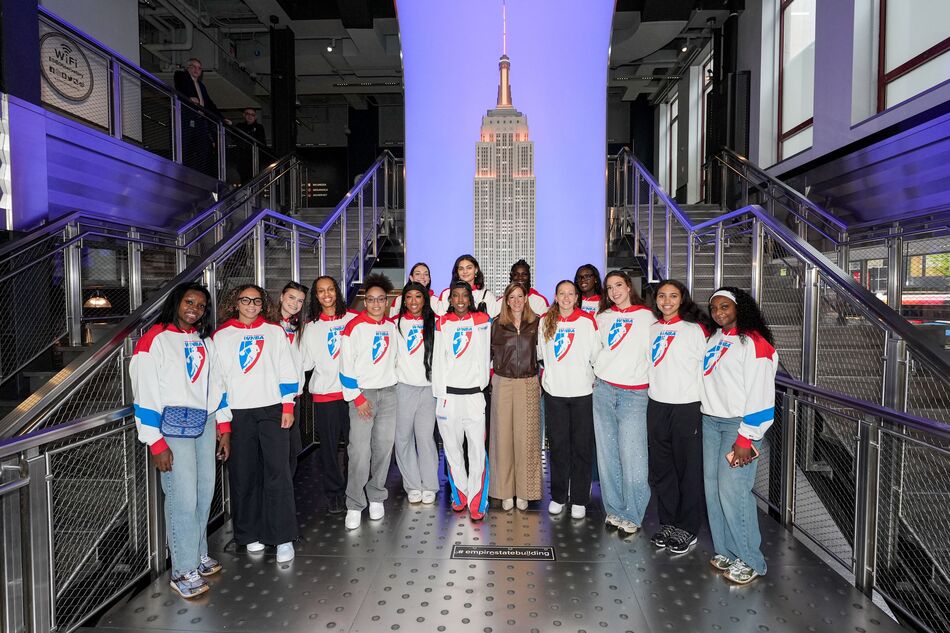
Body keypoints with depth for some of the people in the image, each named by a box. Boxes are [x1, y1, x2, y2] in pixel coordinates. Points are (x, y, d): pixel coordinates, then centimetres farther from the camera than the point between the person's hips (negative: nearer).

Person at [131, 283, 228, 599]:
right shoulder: (154, 340, -7)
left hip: (204, 423, 6)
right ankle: (184, 570, 8)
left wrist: (224, 428, 13)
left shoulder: (204, 342, 13)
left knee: (205, 492, 11)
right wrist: (156, 443, -13)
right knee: (183, 498, -6)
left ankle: (199, 554, 27)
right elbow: (145, 394, -11)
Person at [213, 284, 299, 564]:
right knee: (244, 477, 6)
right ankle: (250, 534, 22)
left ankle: (284, 538, 2)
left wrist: (288, 407, -1)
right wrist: (222, 419, 0)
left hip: (273, 411, 0)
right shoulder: (221, 336, 7)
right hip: (238, 414, 1)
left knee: (278, 474, -4)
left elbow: (287, 371, 6)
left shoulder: (275, 332, 8)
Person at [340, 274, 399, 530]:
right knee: (360, 452, -8)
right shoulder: (354, 327, -6)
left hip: (388, 393, 4)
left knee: (384, 448, 6)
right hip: (362, 394, -4)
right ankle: (354, 506, 4)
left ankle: (376, 497, 21)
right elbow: (346, 366, -8)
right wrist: (357, 397, -10)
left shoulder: (392, 326, 9)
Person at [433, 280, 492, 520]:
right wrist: (439, 393, 2)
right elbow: (438, 359, 7)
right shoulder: (443, 323, 9)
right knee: (452, 448, 8)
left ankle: (476, 503, 2)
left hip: (474, 393, -2)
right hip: (448, 393, 2)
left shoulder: (481, 320, 5)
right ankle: (460, 494, 24)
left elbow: (484, 356, 5)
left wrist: (481, 383, 2)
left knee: (477, 449, -6)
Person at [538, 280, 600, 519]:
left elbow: (596, 356, 3)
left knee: (581, 446, 4)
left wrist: (593, 380, 3)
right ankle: (558, 496, 22)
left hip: (582, 392, -2)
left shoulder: (588, 321, -2)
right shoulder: (545, 321, 4)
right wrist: (550, 372, 11)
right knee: (557, 445, 9)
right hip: (554, 392, 2)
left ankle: (579, 500, 16)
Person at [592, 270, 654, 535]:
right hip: (603, 389, 3)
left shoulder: (646, 317, 4)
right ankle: (614, 510, 15)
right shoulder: (603, 317, 14)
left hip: (634, 393, -3)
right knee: (607, 454, 4)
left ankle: (632, 516, 6)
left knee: (632, 456, -7)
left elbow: (653, 354, 4)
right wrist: (595, 377, 13)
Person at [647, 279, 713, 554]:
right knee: (661, 468, 12)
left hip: (687, 407, -5)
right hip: (657, 406, 5)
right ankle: (668, 523, 26)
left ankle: (688, 529, 17)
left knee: (688, 469, 3)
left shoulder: (695, 329, -5)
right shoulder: (652, 329, 10)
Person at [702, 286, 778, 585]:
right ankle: (725, 551, 20)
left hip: (738, 424, -7)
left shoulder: (754, 343, -10)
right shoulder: (713, 339, 14)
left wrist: (746, 439, -16)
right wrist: (704, 418, 14)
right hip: (710, 422, 7)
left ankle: (750, 561, 7)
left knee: (733, 490, -9)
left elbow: (760, 395, -14)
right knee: (713, 489, 7)